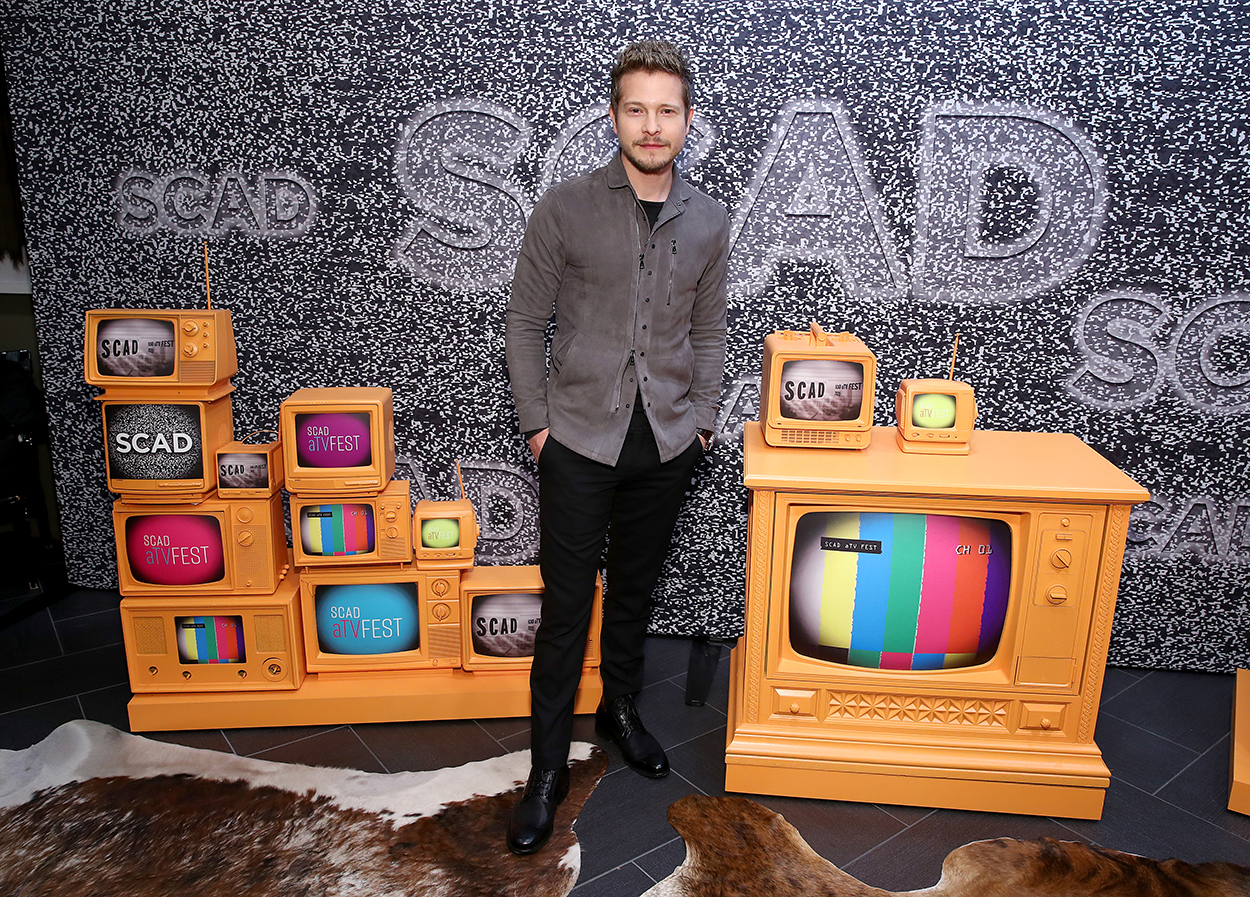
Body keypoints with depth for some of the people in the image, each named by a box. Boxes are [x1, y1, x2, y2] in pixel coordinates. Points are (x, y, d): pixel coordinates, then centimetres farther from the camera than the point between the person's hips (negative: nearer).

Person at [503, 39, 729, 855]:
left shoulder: (709, 222, 4)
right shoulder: (566, 209, -6)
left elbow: (708, 334, 12)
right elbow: (527, 322, -2)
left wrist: (701, 422, 5)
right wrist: (537, 424, -5)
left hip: (667, 446, 3)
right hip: (581, 441, -3)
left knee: (635, 590, 18)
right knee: (567, 606, 2)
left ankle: (621, 709, 41)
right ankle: (548, 768, 17)